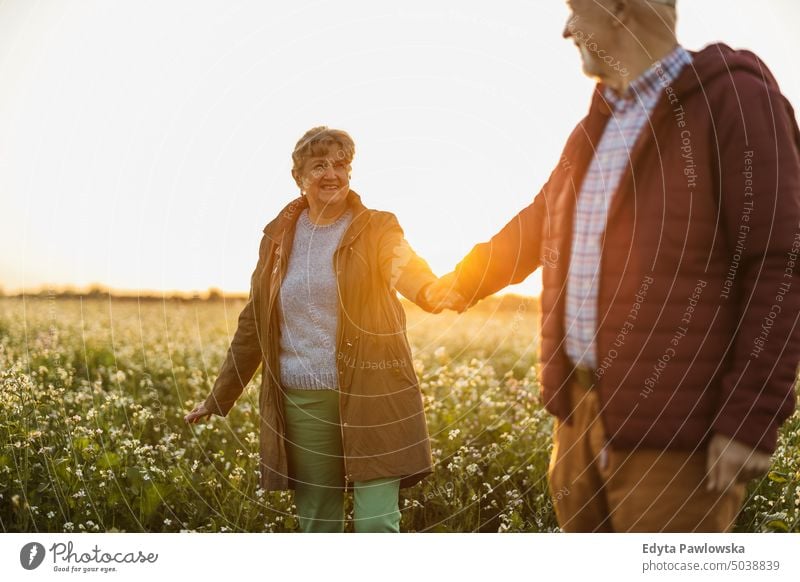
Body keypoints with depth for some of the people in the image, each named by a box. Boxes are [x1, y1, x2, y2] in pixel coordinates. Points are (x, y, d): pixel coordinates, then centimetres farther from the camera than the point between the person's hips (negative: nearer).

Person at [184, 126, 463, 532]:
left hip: (371, 396, -3)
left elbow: (406, 267, -23)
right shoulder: (279, 236, 9)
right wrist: (219, 397, 15)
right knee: (315, 524, 11)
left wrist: (433, 292, -47)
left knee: (377, 523, -4)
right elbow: (254, 324, 14)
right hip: (302, 399, 3)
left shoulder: (377, 230, 0)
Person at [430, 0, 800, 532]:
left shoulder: (734, 98, -9)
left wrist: (750, 420, -18)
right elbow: (536, 227, 29)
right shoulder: (597, 127, 15)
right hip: (584, 411, 8)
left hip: (672, 426, -8)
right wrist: (456, 284, 40)